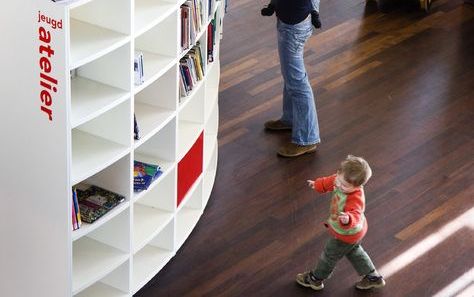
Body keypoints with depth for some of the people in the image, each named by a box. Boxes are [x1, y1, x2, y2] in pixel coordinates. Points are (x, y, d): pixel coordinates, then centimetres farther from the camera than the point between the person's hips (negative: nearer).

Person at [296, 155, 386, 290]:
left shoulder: (355, 199, -44)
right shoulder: (342, 180, -19)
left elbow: (355, 215, -57)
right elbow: (330, 181, 3)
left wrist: (348, 219, -79)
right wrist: (317, 184, 20)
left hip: (346, 235, -8)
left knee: (330, 255, 18)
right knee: (354, 251, 32)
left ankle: (315, 279, 44)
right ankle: (373, 277, 45)